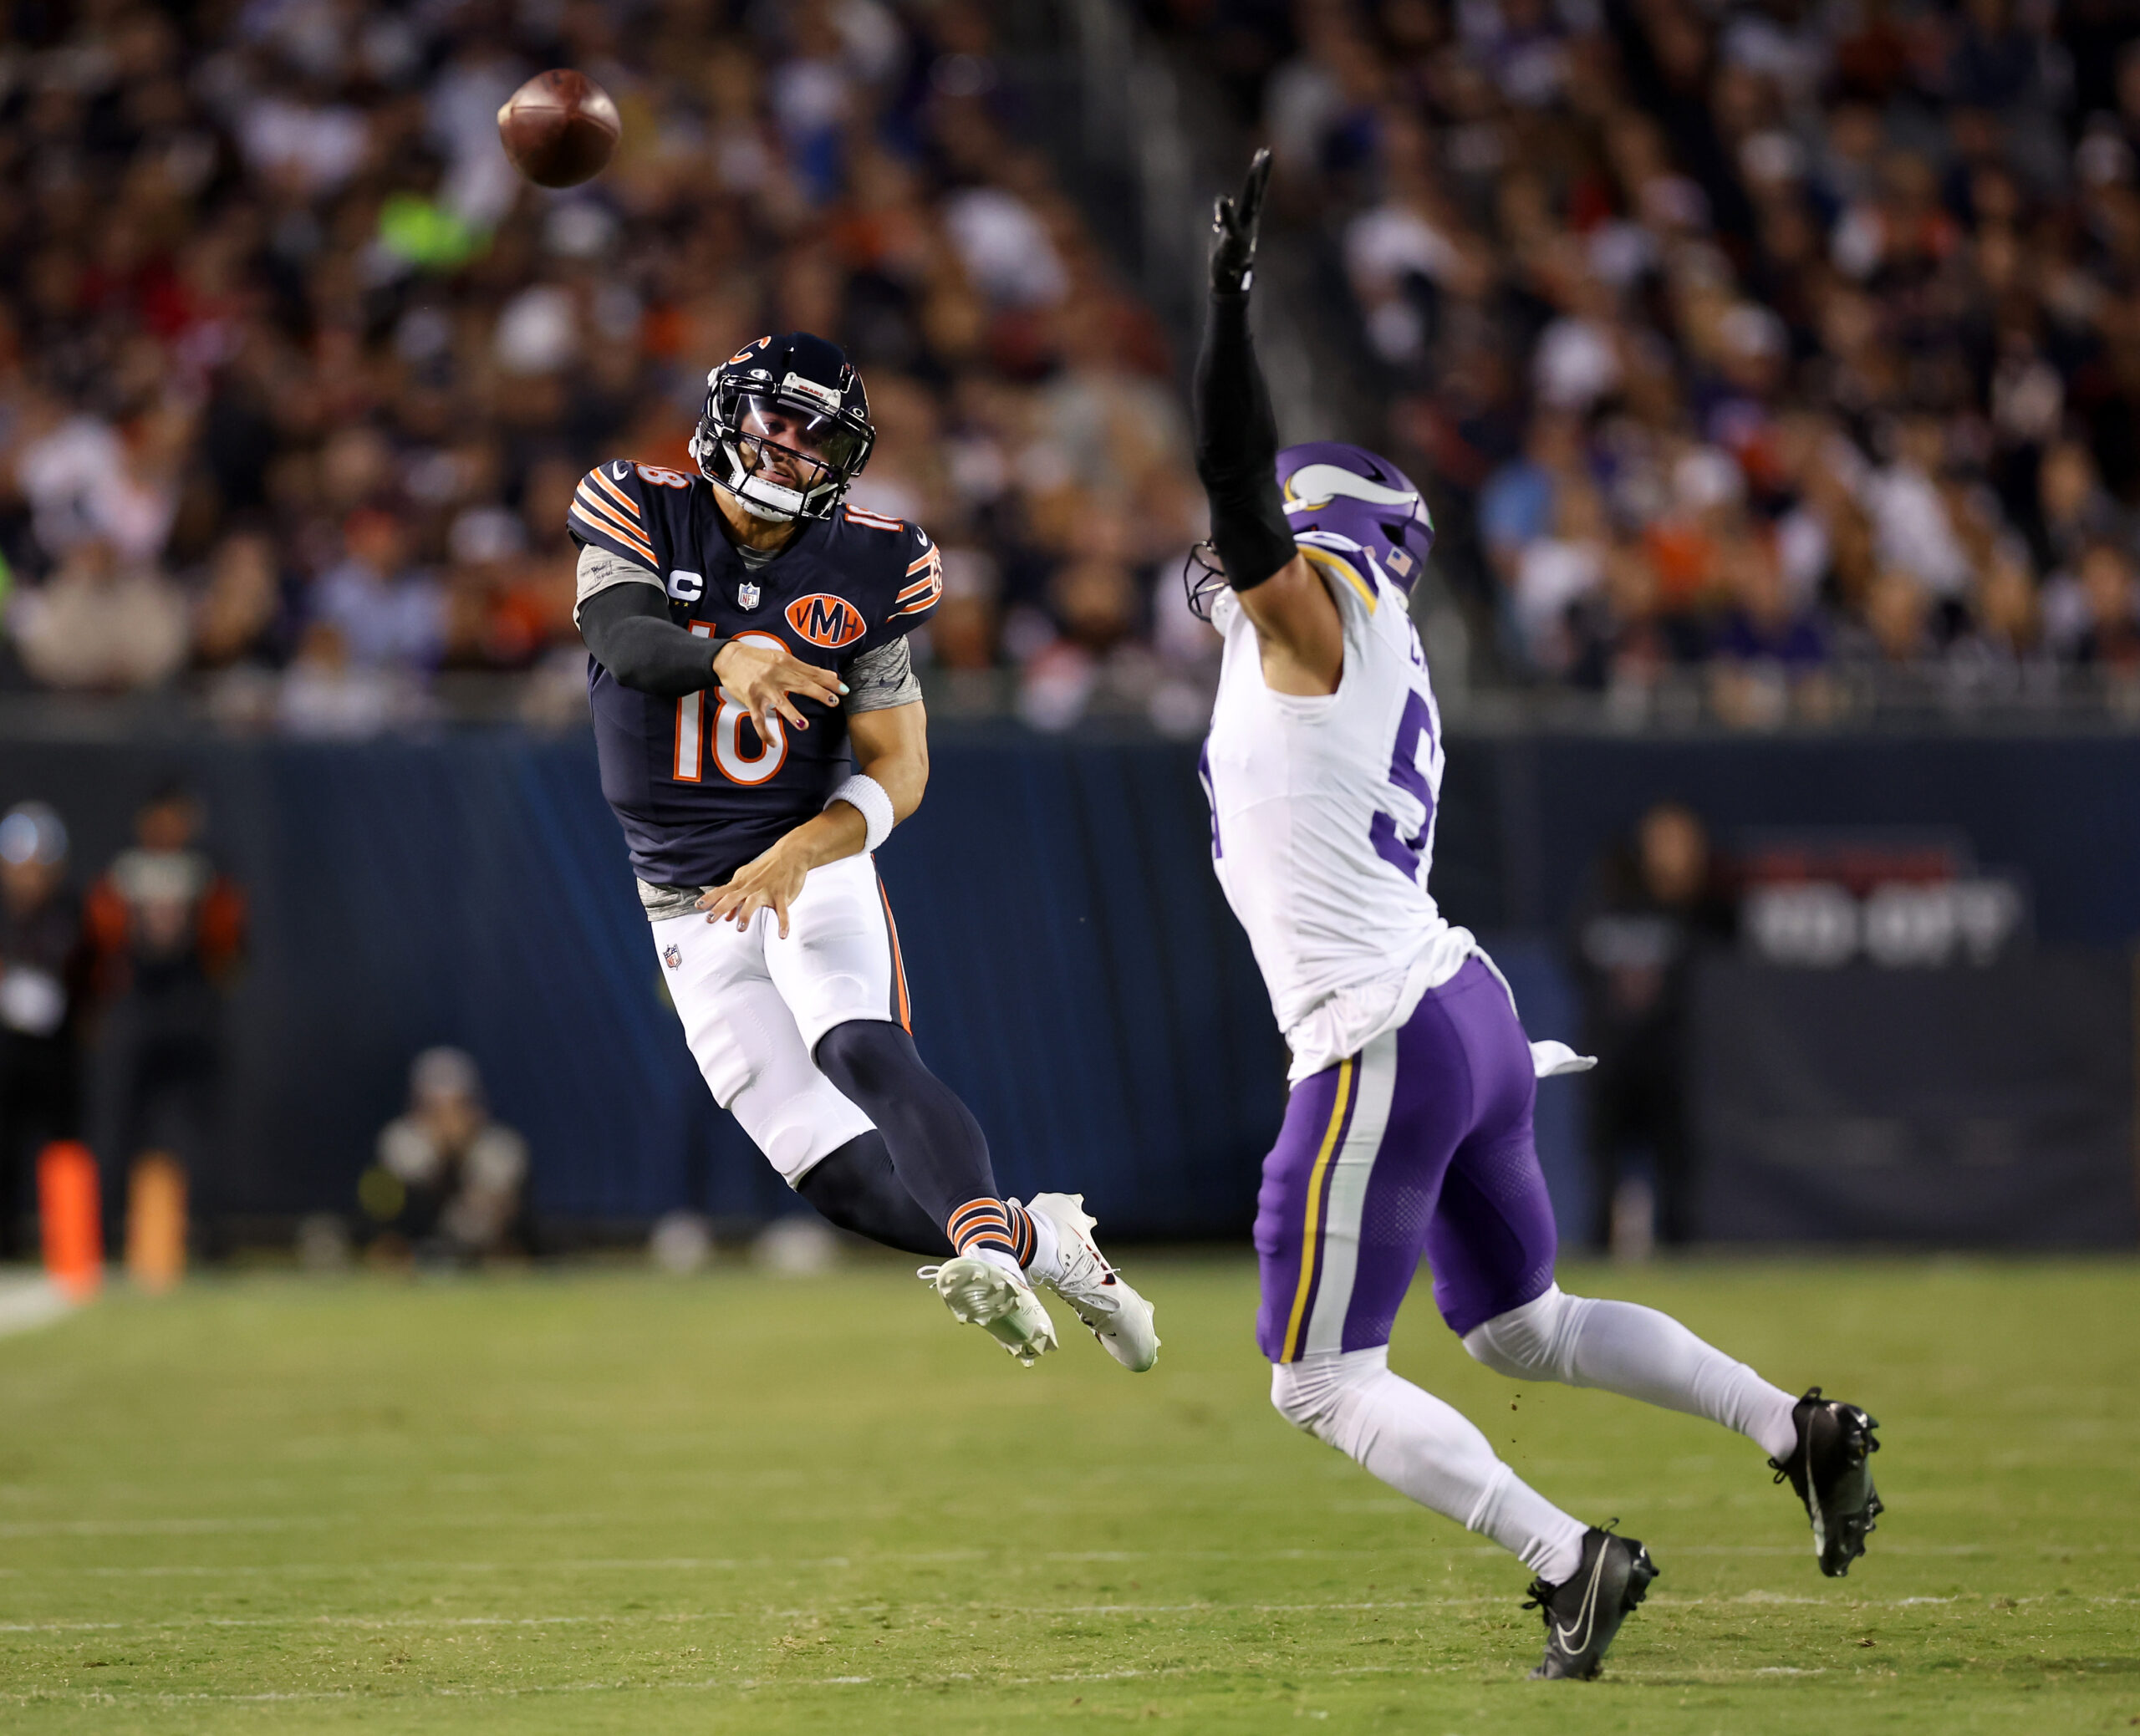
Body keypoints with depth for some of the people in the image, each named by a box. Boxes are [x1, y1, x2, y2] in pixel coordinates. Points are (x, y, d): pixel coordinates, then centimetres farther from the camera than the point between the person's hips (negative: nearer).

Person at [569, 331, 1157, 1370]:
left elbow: (898, 771, -3)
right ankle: (1046, 1243, 8)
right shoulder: (642, 516, -3)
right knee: (843, 1177, -8)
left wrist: (796, 856, -22)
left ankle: (988, 1249, -46)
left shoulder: (865, 571, -3)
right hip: (692, 912, 1)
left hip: (815, 866, -1)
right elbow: (623, 634, -24)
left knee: (860, 1050, -32)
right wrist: (728, 660, -47)